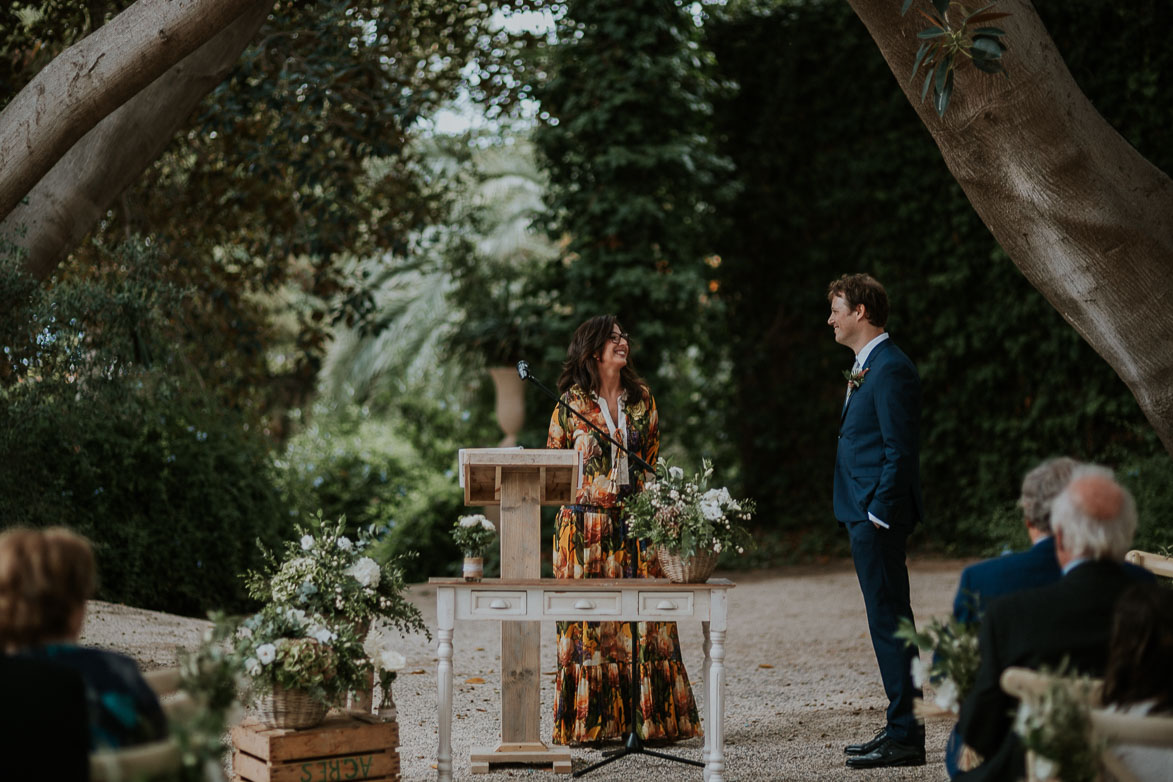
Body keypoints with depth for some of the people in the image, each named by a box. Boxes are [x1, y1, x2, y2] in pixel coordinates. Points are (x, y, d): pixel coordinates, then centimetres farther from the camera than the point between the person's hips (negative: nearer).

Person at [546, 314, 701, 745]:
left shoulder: (641, 399, 10)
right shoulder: (572, 402, 1)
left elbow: (652, 460, 16)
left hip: (633, 521, 3)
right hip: (585, 524, -3)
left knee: (642, 618, -1)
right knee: (587, 619, -3)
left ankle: (647, 717, 4)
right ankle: (589, 721, 3)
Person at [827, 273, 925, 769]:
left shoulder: (890, 369, -14)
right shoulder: (867, 367, 18)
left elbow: (900, 450, -19)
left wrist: (879, 515, -19)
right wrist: (865, 516, 18)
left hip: (879, 517, -11)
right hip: (864, 514, 11)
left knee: (889, 621, -7)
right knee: (887, 621, 13)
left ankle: (905, 738, -4)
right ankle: (900, 728, 20)